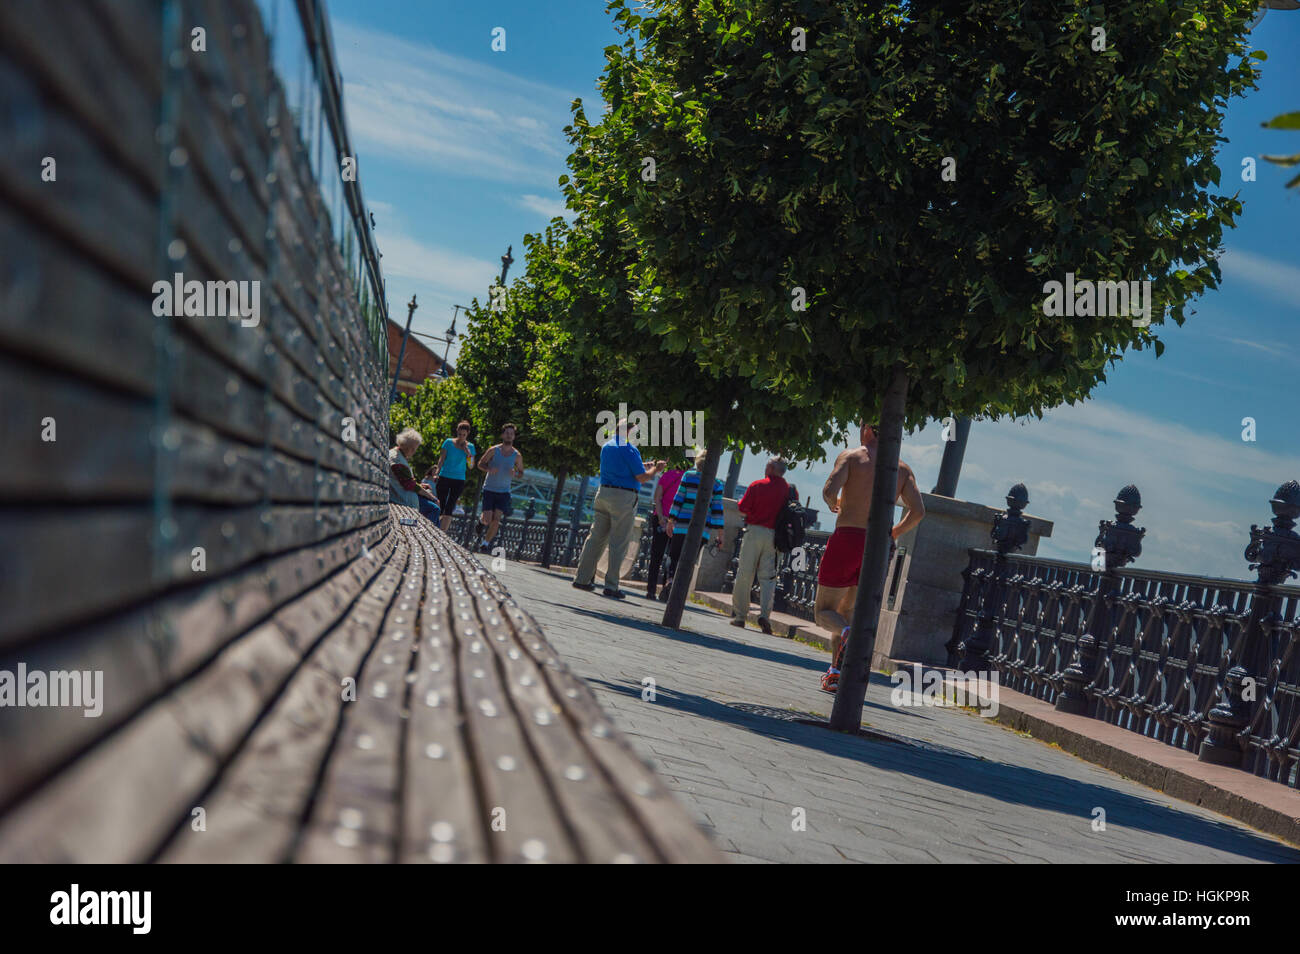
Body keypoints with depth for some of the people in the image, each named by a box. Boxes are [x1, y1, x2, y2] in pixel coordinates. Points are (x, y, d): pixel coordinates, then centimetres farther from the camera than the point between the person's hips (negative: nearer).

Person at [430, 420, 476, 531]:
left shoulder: (470, 447, 6)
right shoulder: (449, 442, 2)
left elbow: (471, 466, 5)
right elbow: (441, 459, 2)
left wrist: (468, 453, -10)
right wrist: (437, 472, -12)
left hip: (459, 480, 1)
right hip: (444, 477, -1)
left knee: (449, 507, -4)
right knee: (441, 505, -3)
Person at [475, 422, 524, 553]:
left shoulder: (517, 455, 0)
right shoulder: (493, 450, -4)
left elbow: (521, 473, 11)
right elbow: (480, 464, 5)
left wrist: (515, 473, -13)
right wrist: (489, 469, -16)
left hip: (504, 492, 1)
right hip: (489, 489, -1)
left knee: (496, 519, -12)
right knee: (487, 519, -8)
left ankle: (486, 543, 4)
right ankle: (481, 520, 29)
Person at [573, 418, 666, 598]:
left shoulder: (606, 446, 16)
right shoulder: (630, 450, -8)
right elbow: (642, 478, -10)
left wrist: (644, 466, 28)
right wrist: (656, 469, 8)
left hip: (603, 494, 7)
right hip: (624, 497, -7)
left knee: (596, 537, 10)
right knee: (618, 543, -2)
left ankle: (582, 578, 10)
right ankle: (611, 585, -2)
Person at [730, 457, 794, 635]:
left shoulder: (757, 486, -4)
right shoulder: (791, 491, 5)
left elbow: (743, 507, -5)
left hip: (754, 531, -2)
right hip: (775, 537, 2)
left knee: (745, 574, 5)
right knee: (768, 576, 5)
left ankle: (739, 615, 8)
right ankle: (765, 613, -13)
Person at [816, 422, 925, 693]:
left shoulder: (851, 457, -1)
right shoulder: (902, 469, 10)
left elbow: (829, 491, -18)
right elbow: (918, 511, -1)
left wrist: (834, 504, 6)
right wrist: (892, 535, 15)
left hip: (847, 538, -4)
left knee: (824, 612, 4)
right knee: (846, 608, 21)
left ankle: (847, 634, -29)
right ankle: (836, 671, 13)